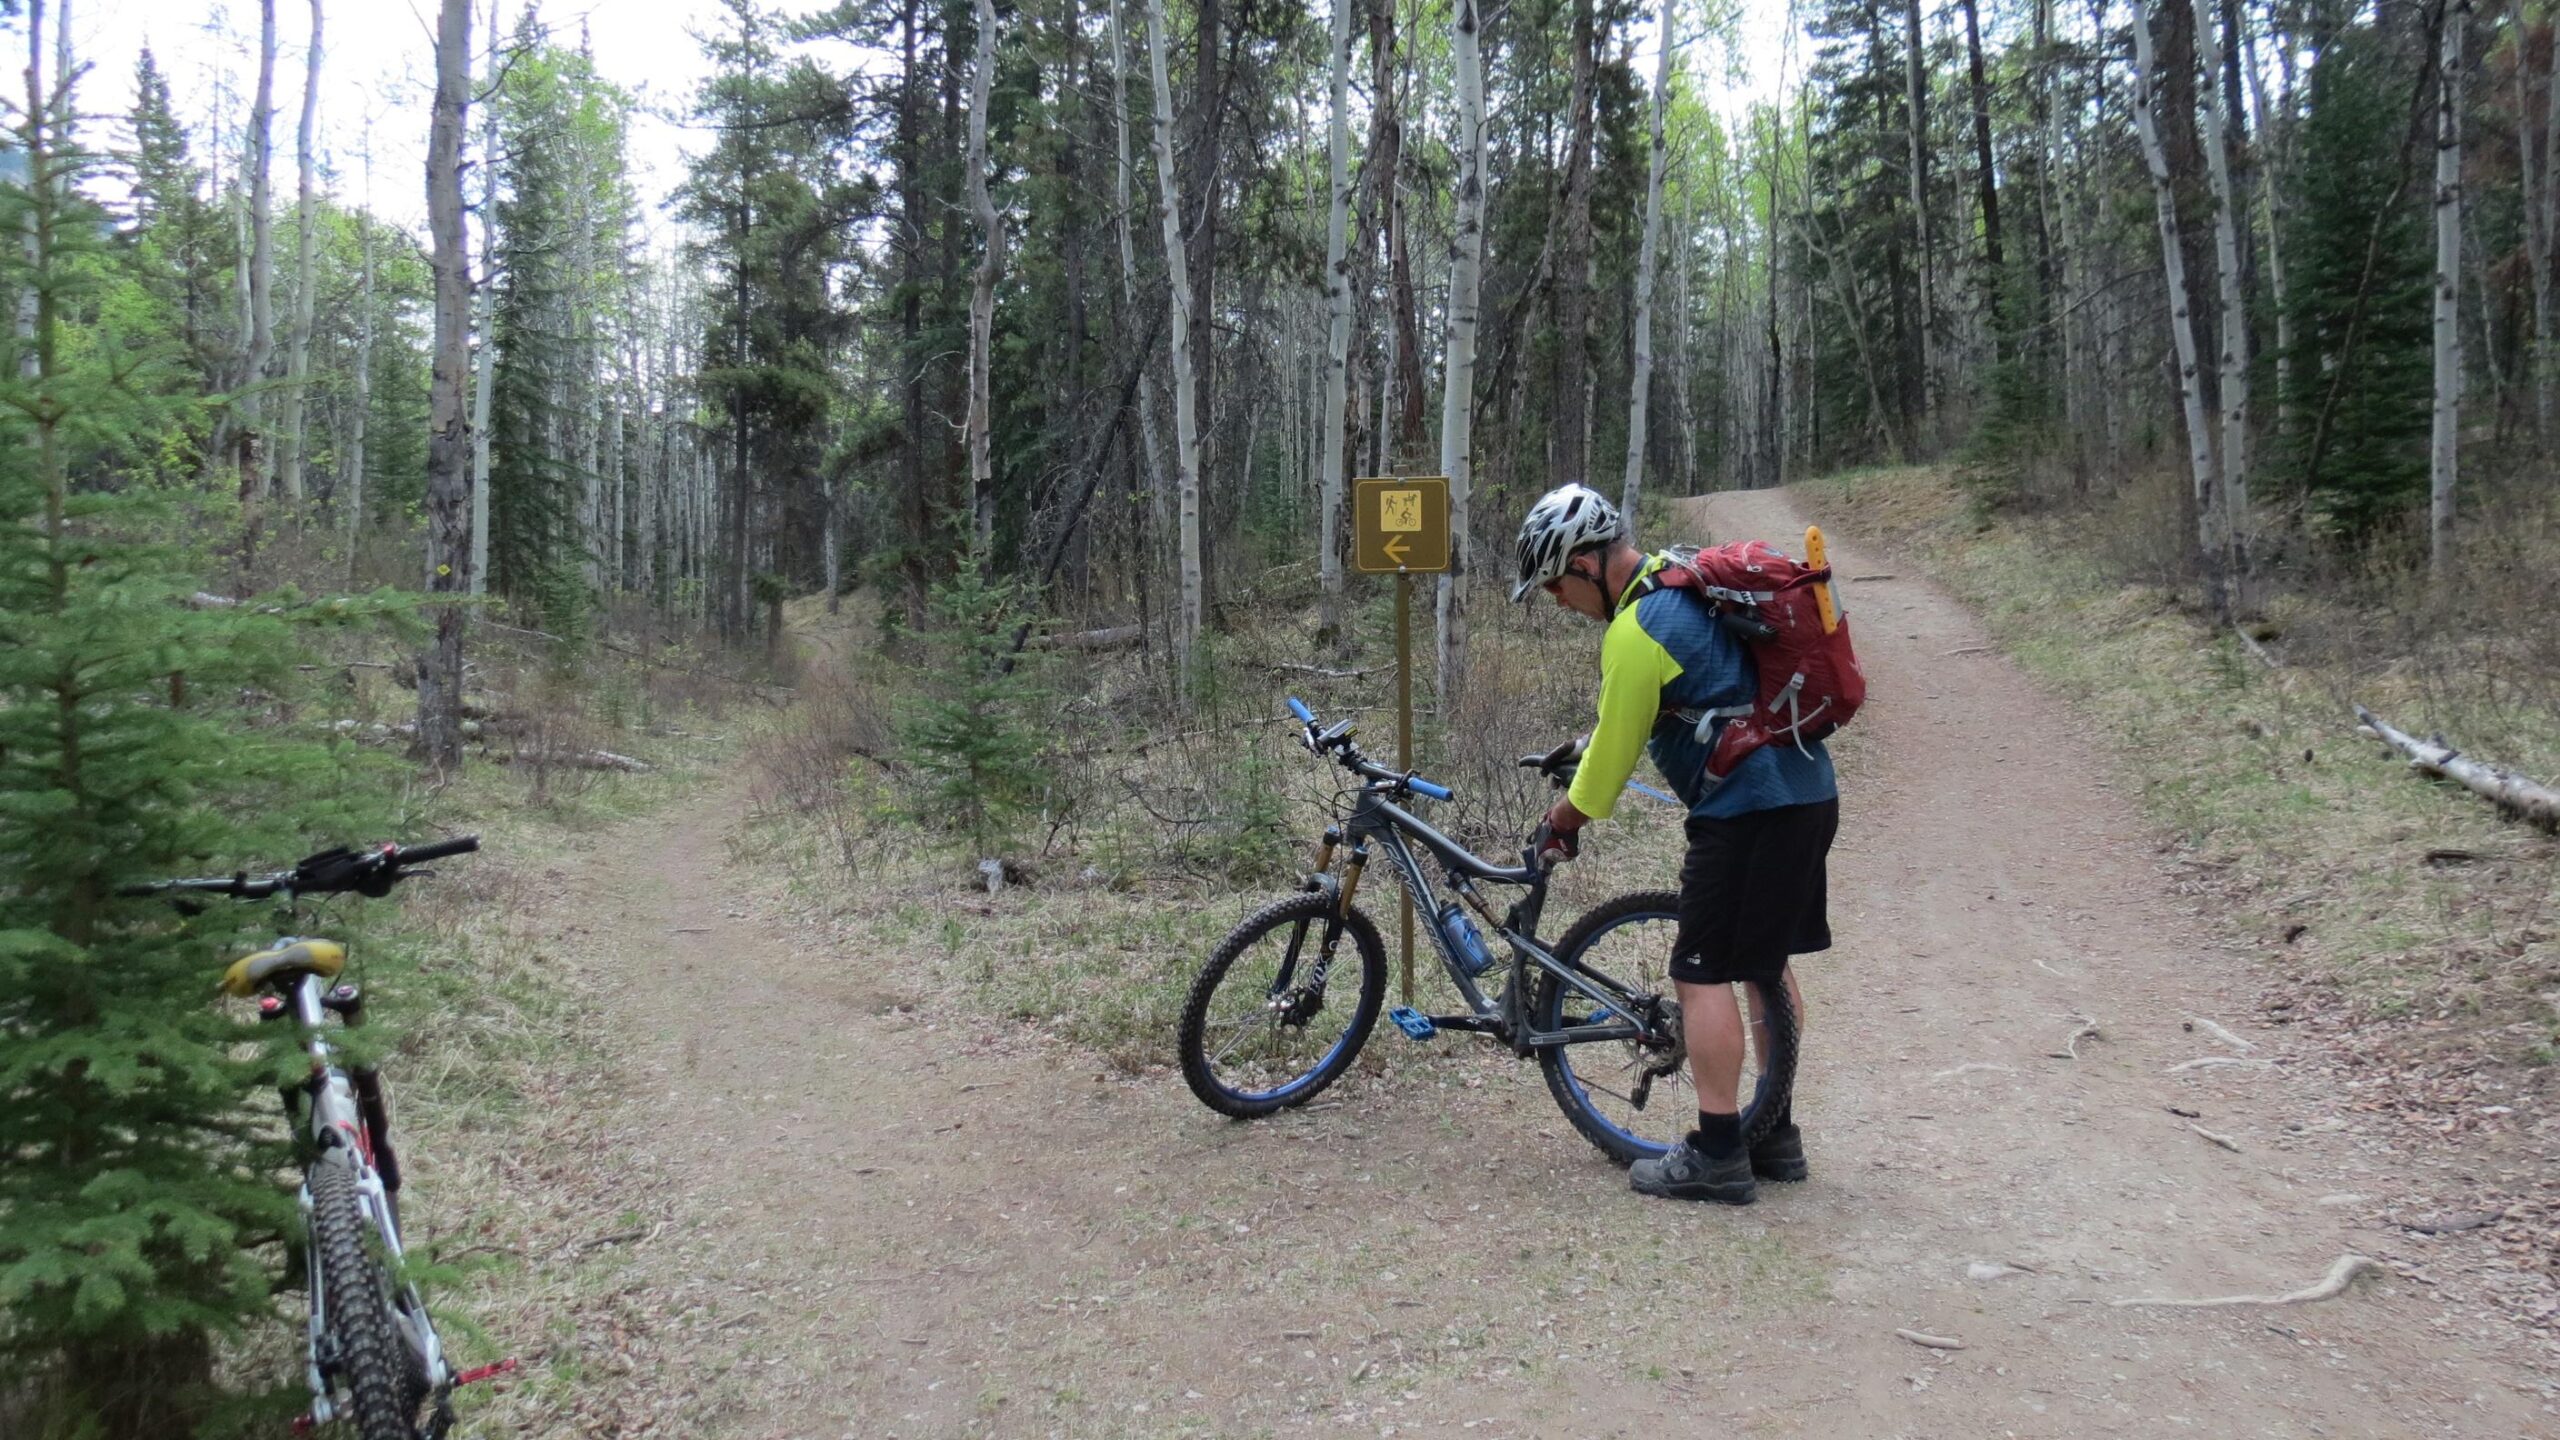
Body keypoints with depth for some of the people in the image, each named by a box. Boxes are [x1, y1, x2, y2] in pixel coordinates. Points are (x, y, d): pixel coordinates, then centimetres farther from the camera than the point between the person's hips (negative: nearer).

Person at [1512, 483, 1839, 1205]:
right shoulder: (1686, 581, 11)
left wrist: (1570, 816, 6)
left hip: (1749, 808, -10)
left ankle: (1717, 1155, 3)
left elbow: (1615, 748, -10)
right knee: (1767, 962, 17)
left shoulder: (1635, 633, -18)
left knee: (1705, 972, -2)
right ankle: (1777, 1133, 26)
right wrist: (1583, 766, 27)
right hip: (1808, 792, 10)